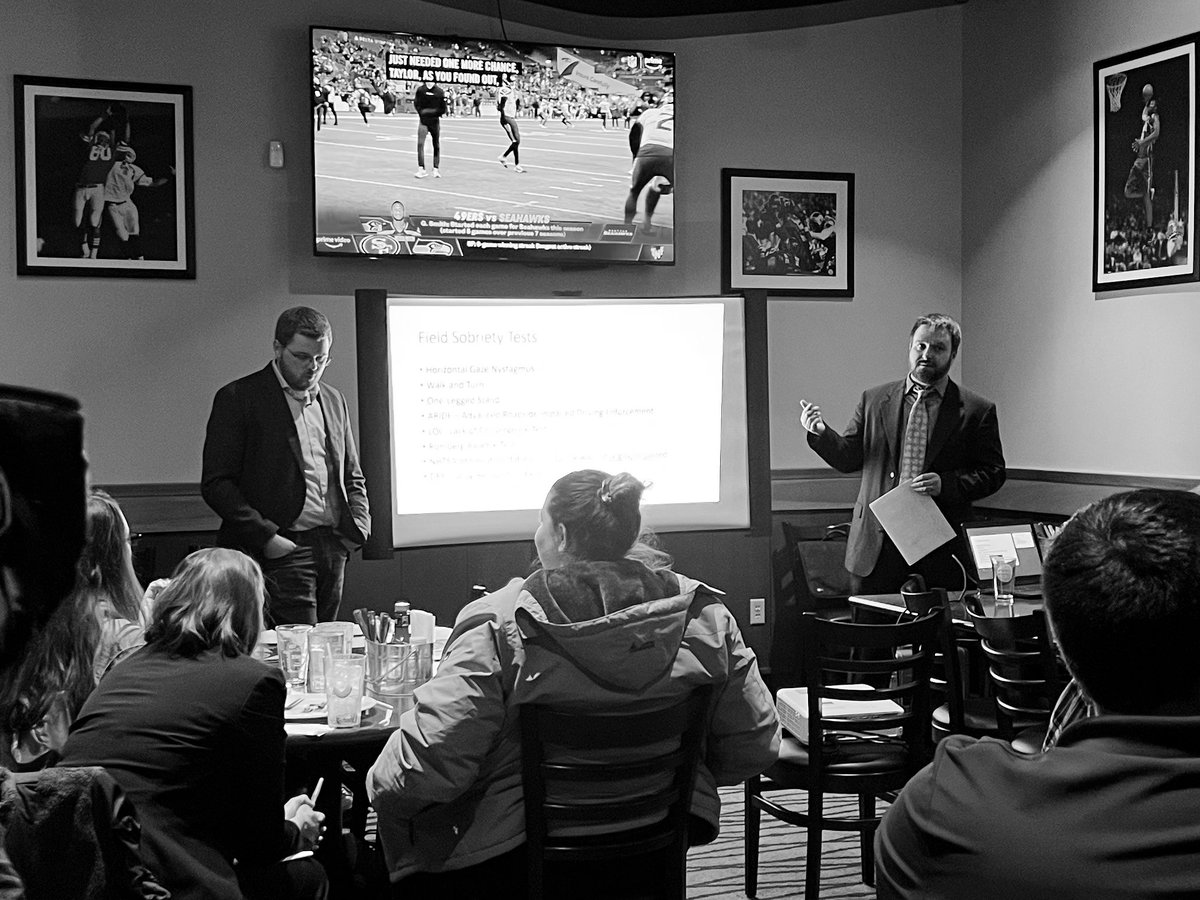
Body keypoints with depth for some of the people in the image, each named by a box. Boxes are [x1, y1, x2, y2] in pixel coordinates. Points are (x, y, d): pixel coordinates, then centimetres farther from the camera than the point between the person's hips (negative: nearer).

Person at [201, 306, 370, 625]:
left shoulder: (334, 400, 17)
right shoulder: (237, 398, -2)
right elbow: (215, 483, -7)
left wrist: (358, 524, 6)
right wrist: (266, 536, -14)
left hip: (333, 549, 6)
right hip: (283, 549, -6)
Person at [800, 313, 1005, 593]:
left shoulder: (977, 410, 3)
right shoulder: (873, 400, 10)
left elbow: (993, 474, 1)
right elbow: (848, 459, 10)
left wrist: (945, 484, -14)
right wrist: (821, 433, -8)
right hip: (878, 543, 2)